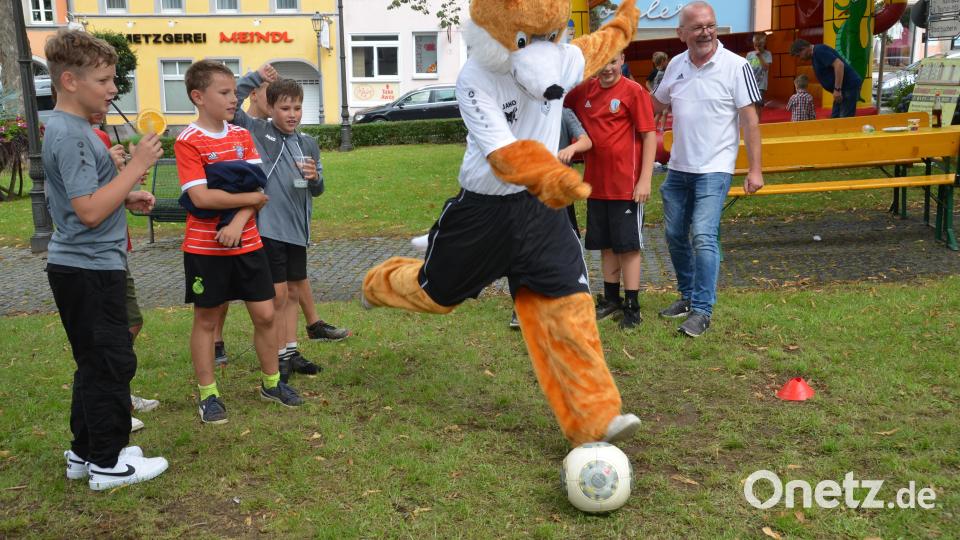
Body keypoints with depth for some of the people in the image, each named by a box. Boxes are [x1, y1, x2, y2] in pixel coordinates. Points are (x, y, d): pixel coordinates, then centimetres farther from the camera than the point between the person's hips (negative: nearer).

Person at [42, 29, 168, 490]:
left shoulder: (67, 128, 13)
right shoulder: (70, 135, -18)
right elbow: (90, 211, -24)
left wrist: (128, 198, 8)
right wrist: (137, 166, -20)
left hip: (81, 266, 10)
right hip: (89, 269, -10)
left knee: (96, 363, 17)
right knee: (111, 362, -1)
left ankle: (85, 452, 28)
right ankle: (108, 463, 10)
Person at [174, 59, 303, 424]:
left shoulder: (242, 136, 6)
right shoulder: (188, 141, -11)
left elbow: (259, 187, -2)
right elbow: (200, 197, -20)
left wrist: (238, 222, -17)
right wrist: (250, 198, -12)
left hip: (247, 243, 5)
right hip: (205, 247, -5)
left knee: (264, 314, 9)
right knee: (206, 319, 7)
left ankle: (271, 383, 26)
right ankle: (208, 395, 19)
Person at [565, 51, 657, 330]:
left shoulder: (633, 91, -9)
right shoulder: (584, 90, 6)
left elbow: (650, 135, -10)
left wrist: (645, 179, -15)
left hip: (626, 184, -5)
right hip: (595, 183, 6)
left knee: (628, 245, 1)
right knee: (606, 244, 15)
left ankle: (632, 307, 9)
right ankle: (611, 299, 28)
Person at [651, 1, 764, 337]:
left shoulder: (735, 66, -9)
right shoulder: (675, 65, 5)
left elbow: (749, 120, -9)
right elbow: (656, 104, 22)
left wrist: (755, 169, -11)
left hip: (714, 169, -6)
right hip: (678, 168, 6)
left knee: (703, 237, -14)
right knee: (675, 235, 12)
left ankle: (702, 310, -6)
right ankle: (688, 295, 30)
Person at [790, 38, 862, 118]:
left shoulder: (819, 51, -14)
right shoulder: (815, 56, 17)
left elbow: (839, 64, -25)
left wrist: (837, 89, -25)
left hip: (849, 86, -11)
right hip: (843, 88, 11)